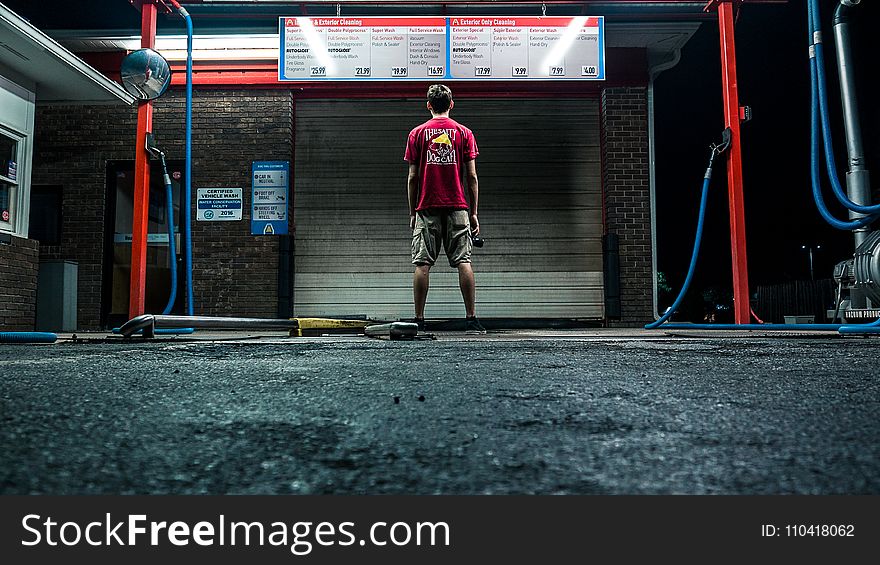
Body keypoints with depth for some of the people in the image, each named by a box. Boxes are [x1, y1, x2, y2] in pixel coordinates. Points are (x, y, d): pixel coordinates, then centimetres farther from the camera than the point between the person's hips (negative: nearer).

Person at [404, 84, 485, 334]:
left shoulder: (417, 133, 6)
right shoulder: (464, 133, 7)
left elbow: (413, 177, 3)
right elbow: (471, 177, 3)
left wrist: (412, 212, 9)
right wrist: (473, 212, 7)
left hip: (426, 208, 0)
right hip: (457, 207, 1)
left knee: (422, 264, 1)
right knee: (463, 262, 1)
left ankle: (419, 320, 3)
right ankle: (471, 319, -1)